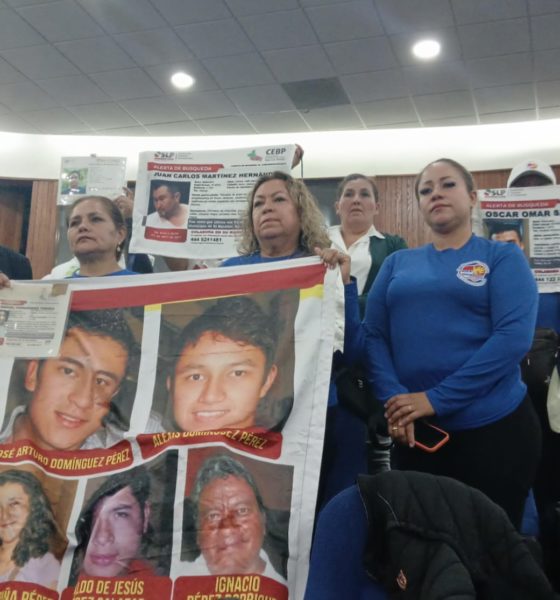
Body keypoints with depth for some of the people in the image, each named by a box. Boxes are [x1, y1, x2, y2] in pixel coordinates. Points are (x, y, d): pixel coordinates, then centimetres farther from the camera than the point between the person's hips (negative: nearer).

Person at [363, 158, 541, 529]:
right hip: (414, 430, 3)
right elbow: (373, 335, 3)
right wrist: (393, 400, -15)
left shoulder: (503, 256, 0)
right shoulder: (397, 263, 10)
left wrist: (436, 399, -18)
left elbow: (515, 336, -13)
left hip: (493, 426, -3)